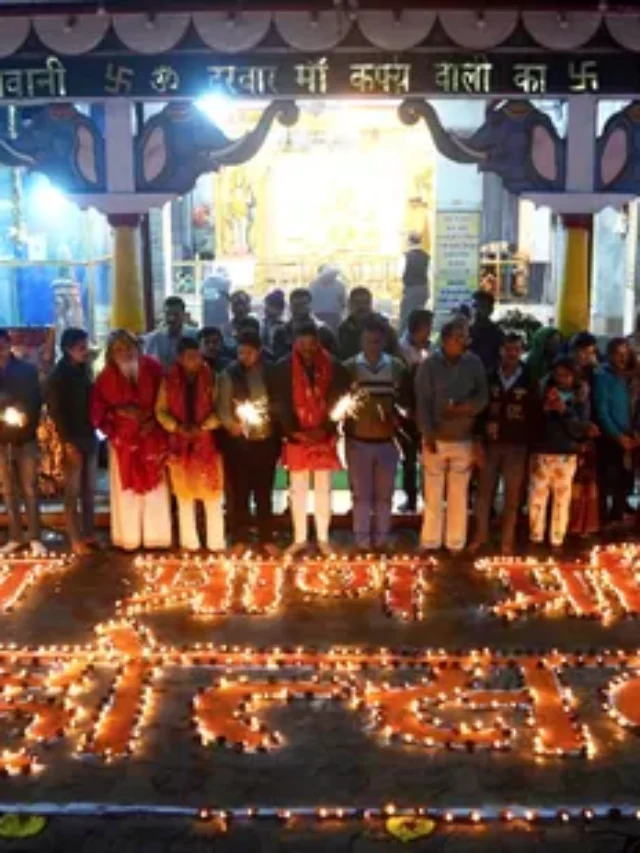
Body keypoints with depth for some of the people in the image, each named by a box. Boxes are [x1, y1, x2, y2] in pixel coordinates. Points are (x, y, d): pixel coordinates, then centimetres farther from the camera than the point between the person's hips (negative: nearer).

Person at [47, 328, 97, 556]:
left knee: (89, 490, 10)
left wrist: (93, 433, 1)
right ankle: (76, 540, 7)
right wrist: (68, 443, -12)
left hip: (89, 438, 5)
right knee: (73, 492, 1)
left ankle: (89, 534, 19)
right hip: (71, 441, -5)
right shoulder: (58, 376, -7)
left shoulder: (84, 370, 8)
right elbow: (56, 412, -8)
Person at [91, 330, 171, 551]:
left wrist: (154, 420, -9)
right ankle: (129, 539, 11)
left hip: (152, 436, 1)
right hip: (123, 439, -1)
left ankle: (156, 537, 14)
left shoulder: (152, 367, -1)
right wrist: (119, 412, -14)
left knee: (154, 487, 5)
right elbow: (98, 409, -1)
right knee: (126, 489, 4)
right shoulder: (106, 376, -2)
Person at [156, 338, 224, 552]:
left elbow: (219, 410, -1)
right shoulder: (169, 381, 2)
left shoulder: (211, 379, -2)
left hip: (207, 442, -1)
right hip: (180, 444, 1)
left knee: (212, 494, 1)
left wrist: (203, 426, -15)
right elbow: (160, 411, 4)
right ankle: (189, 543, 19)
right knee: (184, 495, 9)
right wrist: (177, 427, -11)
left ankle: (216, 542, 10)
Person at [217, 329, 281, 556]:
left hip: (265, 441, 1)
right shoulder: (230, 375, 1)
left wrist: (279, 434, -3)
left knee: (264, 492, 9)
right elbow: (223, 407, -2)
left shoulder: (271, 373, 6)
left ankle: (266, 539, 18)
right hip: (239, 441, -1)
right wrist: (231, 424, -21)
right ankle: (240, 540, 14)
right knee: (239, 493, 4)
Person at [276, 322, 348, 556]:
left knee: (323, 489, 6)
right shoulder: (285, 368, -2)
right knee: (298, 490, 7)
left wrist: (325, 429, -14)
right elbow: (283, 403, -4)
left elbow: (339, 400, -2)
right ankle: (299, 538, 17)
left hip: (324, 436, 0)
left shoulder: (333, 366, -1)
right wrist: (294, 431, -17)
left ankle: (323, 539, 16)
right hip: (296, 437, 0)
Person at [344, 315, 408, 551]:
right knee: (361, 494, 6)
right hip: (358, 442, -1)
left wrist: (397, 417, -7)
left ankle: (381, 540, 22)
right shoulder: (349, 367, -4)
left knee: (384, 495, 10)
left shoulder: (397, 367, 1)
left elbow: (405, 401, 8)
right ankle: (362, 541, 15)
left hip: (387, 442, 2)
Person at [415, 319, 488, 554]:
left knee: (459, 494, 8)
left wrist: (462, 409, -19)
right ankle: (430, 542, 17)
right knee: (433, 493, 5)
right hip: (436, 439, -1)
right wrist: (428, 434, -13)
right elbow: (422, 402, -8)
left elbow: (482, 398, -1)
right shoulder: (429, 365, -7)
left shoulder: (474, 363, -1)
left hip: (464, 440, 2)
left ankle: (456, 543, 18)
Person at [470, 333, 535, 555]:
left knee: (512, 494, 6)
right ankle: (481, 536, 19)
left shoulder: (529, 381, 4)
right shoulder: (489, 377, 4)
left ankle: (508, 540, 16)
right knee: (484, 490, 6)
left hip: (517, 446, 0)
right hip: (490, 443, 0)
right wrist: (485, 426, -9)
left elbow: (535, 413, 6)